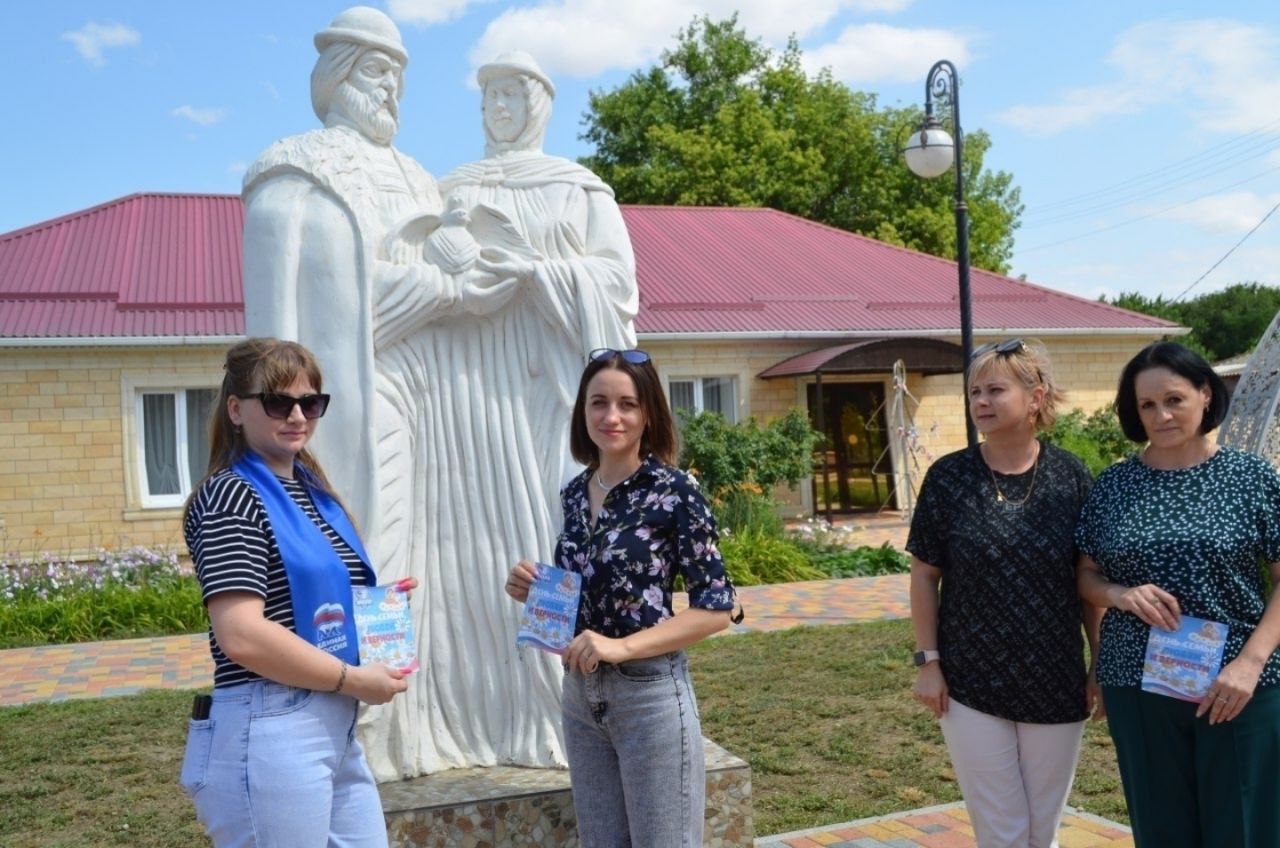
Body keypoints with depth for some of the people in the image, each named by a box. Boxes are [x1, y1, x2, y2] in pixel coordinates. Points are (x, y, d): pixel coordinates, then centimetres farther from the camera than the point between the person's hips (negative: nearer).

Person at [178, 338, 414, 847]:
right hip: (266, 737, -9)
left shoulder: (312, 490, 14)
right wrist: (354, 680, -15)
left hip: (335, 731, 9)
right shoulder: (230, 497, -13)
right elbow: (244, 637, -22)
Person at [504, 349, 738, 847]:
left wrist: (623, 646, -21)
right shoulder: (576, 492, 6)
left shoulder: (673, 492, -12)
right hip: (580, 694, 6)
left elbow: (717, 606, -13)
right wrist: (535, 591, -3)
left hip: (650, 694, -6)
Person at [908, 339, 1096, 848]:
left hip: (1056, 686, 1)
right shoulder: (948, 477, -6)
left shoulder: (1071, 477, -4)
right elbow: (924, 576, -1)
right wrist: (928, 662, -4)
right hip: (971, 687, -1)